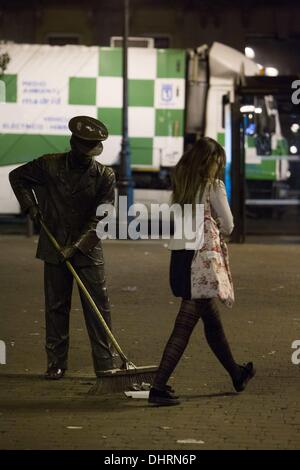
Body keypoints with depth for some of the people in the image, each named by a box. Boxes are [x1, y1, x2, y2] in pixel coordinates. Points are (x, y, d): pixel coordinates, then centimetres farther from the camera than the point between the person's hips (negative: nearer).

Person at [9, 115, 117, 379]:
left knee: (99, 308, -3)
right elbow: (17, 177, 13)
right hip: (54, 249, 1)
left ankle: (106, 365, 2)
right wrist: (30, 206, 0)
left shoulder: (104, 176, -6)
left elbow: (101, 218, -10)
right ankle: (56, 364, 13)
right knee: (56, 307, 6)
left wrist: (76, 246, -18)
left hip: (89, 251, -1)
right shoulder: (49, 165, -3)